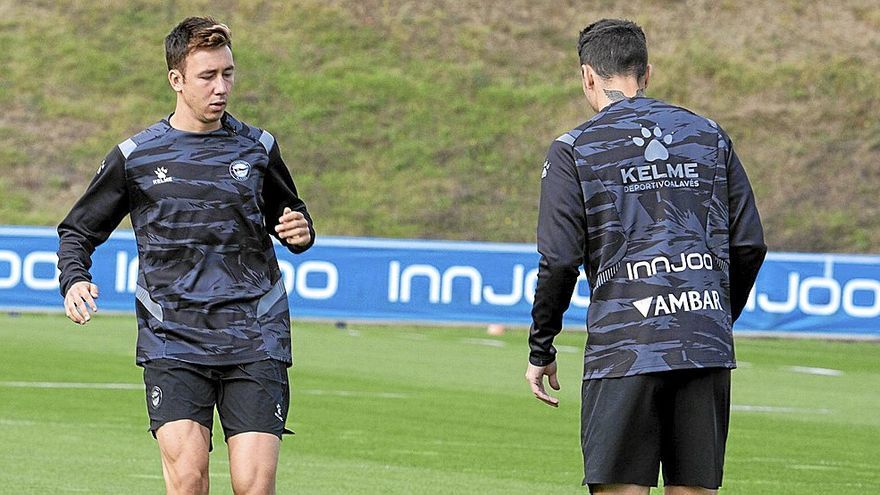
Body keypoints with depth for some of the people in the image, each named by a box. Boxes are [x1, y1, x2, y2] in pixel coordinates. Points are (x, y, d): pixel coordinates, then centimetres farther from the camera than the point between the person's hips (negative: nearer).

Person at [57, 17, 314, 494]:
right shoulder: (134, 156, 5)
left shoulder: (257, 148, 9)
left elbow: (286, 214, 26)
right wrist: (73, 280, -6)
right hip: (171, 343, -1)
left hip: (255, 342, 1)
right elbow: (79, 230, 14)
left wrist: (299, 231, 2)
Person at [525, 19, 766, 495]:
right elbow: (749, 245, 12)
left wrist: (540, 352, 6)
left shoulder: (574, 149, 1)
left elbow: (559, 262, -5)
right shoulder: (710, 136, 13)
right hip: (707, 349, 4)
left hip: (625, 349, -4)